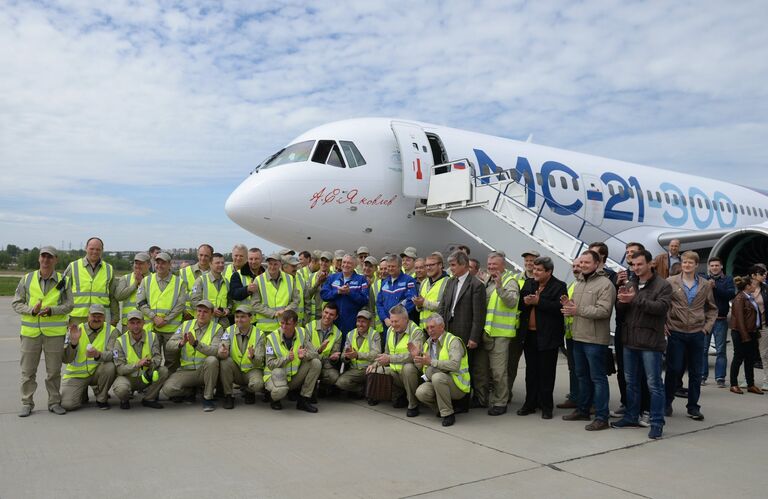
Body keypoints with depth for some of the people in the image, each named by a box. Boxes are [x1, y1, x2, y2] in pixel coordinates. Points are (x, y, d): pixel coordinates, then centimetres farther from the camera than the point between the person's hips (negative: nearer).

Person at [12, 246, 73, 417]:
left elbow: (69, 305, 1)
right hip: (30, 331, 1)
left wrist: (51, 310, -15)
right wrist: (32, 310, -12)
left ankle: (54, 402, 18)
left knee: (54, 371, 6)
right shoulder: (27, 279, 5)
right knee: (28, 370, 6)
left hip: (55, 332, -1)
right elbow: (16, 303, 6)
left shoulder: (63, 281, 3)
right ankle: (27, 404, 18)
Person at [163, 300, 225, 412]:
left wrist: (196, 343, -31)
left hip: (205, 371, -2)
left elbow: (215, 351, -19)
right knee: (168, 388, -23)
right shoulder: (186, 325, 8)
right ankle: (190, 391, 12)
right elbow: (168, 346, 1)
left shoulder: (217, 329, -2)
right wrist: (181, 343, -20)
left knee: (211, 360, -35)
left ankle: (208, 397, -16)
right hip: (186, 370, 2)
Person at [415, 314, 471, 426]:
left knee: (437, 377, -36)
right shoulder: (428, 343, 15)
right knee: (421, 392, -24)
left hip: (457, 385, -6)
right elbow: (421, 368, 18)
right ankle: (442, 407, 6)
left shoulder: (453, 341, -9)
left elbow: (455, 365, -26)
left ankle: (448, 413, -19)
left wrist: (431, 362, -26)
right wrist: (416, 358, -3)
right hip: (435, 383, 6)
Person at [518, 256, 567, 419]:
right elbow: (519, 304, 11)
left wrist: (538, 302, -22)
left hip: (547, 337, -5)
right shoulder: (528, 283, 11)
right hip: (529, 335, 5)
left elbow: (559, 307, -20)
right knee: (531, 371, 13)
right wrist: (525, 302, -11)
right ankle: (530, 403, 22)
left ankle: (546, 406, 14)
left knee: (546, 373, 3)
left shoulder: (559, 286, -7)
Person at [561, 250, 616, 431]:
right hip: (579, 336, 9)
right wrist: (569, 306, 0)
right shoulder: (579, 283, 15)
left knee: (598, 378, -3)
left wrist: (578, 310, -22)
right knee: (582, 375, 18)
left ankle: (601, 417, 4)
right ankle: (583, 410, 30)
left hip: (595, 339, -9)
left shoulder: (605, 284, -12)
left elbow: (604, 311, -22)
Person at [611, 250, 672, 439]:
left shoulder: (663, 285, -5)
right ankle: (631, 417, 27)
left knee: (654, 384, -1)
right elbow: (620, 309, 9)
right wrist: (622, 300, -14)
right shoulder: (630, 285, 12)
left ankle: (657, 423, 7)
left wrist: (636, 299, -26)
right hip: (630, 340, 6)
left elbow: (662, 307, -20)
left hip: (650, 342, -6)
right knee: (631, 382, 15)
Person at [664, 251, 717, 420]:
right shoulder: (671, 282, -1)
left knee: (696, 372, 7)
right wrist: (664, 324, -5)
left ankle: (693, 407, 17)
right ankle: (667, 402, 17)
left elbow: (712, 309, 14)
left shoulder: (705, 285, 6)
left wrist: (707, 326, 4)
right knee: (673, 369, 1)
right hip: (676, 333, -2)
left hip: (697, 334, 2)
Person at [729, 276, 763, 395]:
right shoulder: (739, 299, -15)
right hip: (741, 334, -8)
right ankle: (734, 385, 9)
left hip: (751, 333, 8)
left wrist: (756, 332, 11)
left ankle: (751, 385, 20)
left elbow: (755, 316, 17)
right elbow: (739, 319, -19)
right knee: (738, 358, 0)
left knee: (750, 359, 12)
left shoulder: (750, 298, 12)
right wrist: (745, 336, -20)